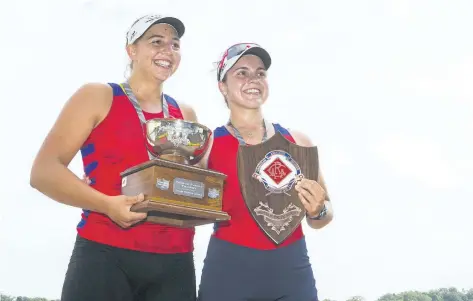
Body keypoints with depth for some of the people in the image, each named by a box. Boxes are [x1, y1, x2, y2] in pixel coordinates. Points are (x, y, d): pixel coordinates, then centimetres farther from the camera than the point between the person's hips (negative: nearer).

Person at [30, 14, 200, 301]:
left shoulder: (186, 115, 16)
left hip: (176, 262, 4)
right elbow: (44, 171, -4)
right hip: (106, 255, -4)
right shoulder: (97, 97, 5)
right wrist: (106, 204, -19)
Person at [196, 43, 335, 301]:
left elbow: (320, 219, 14)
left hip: (292, 269, 2)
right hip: (228, 268, -2)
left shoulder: (297, 141, 6)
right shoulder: (206, 144, 0)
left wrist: (318, 211, -6)